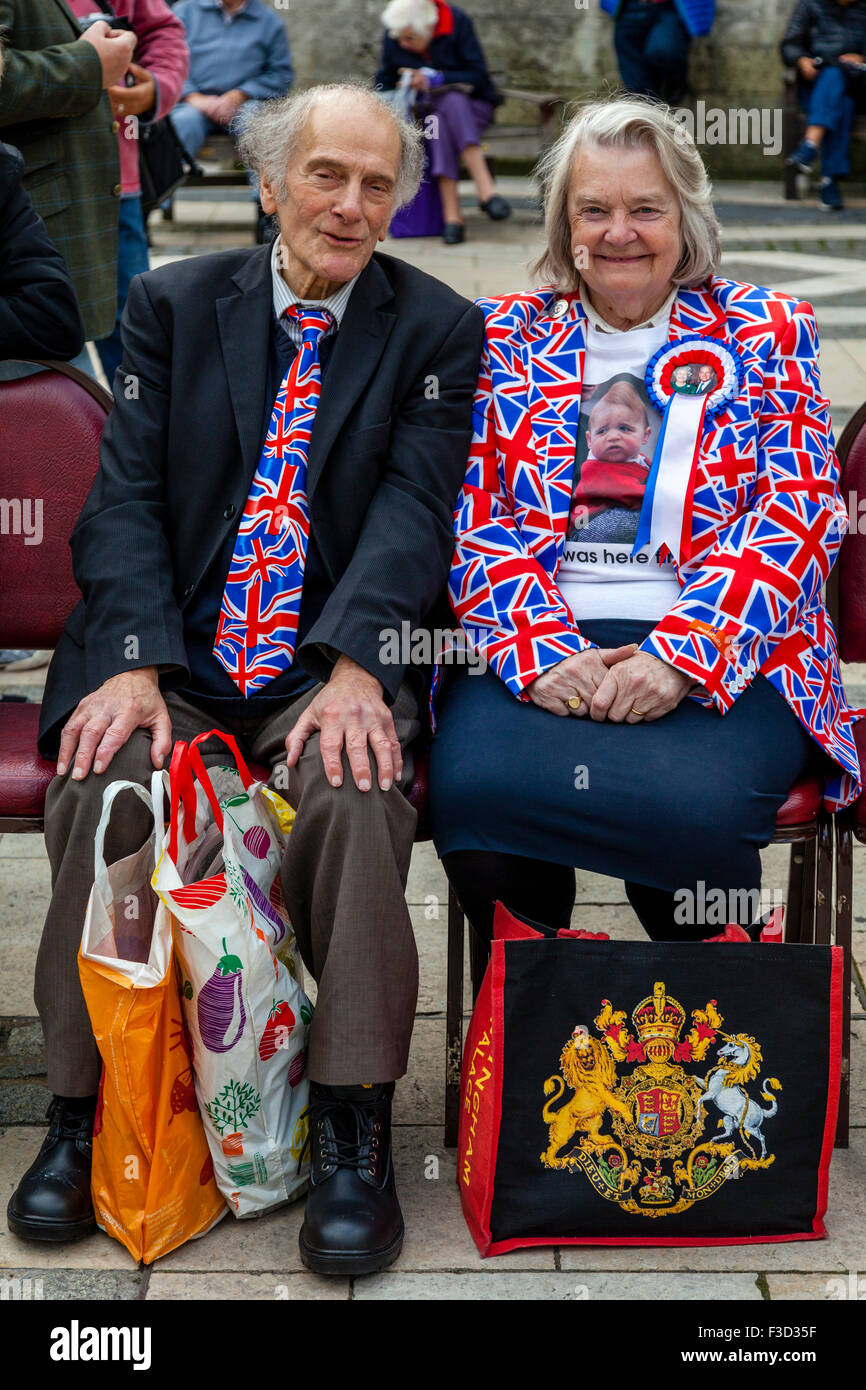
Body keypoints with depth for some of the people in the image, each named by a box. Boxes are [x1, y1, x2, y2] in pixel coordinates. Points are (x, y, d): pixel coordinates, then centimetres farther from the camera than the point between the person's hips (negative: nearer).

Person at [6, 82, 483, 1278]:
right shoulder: (173, 304, 10)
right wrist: (135, 665, -15)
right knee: (106, 786, -27)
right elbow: (127, 497, 2)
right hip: (171, 653, 1)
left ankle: (353, 1128, -18)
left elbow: (414, 508, -5)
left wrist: (354, 669, -22)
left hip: (331, 667, -1)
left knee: (359, 795, -32)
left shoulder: (438, 329, 7)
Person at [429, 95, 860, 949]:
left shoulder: (765, 334, 12)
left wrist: (678, 656, -14)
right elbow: (470, 516, 5)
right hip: (534, 649, 1)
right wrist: (543, 654, -13)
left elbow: (794, 516, 1)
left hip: (721, 657, -1)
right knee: (471, 785, -31)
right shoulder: (505, 337, 15)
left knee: (696, 805, -32)